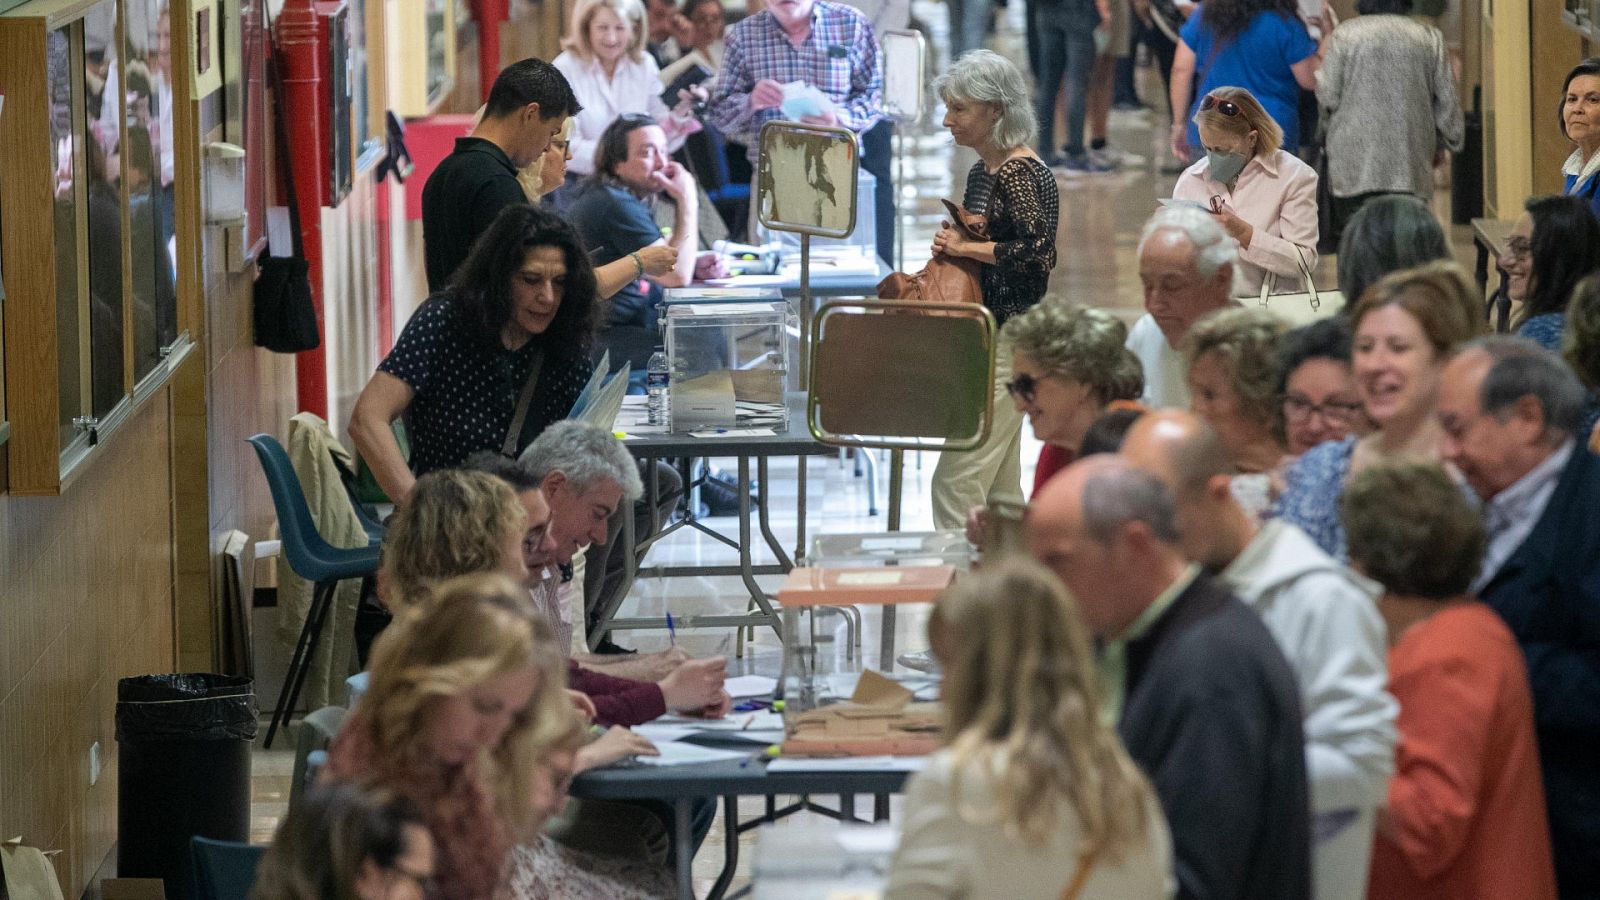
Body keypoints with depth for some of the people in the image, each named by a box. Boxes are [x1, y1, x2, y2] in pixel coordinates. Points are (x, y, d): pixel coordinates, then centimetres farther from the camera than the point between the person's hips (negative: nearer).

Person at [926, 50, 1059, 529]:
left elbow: (1039, 252, -25)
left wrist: (966, 247, -17)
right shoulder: (982, 172, 14)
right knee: (1000, 489, 13)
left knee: (956, 483, -13)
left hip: (1009, 340, -10)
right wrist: (952, 244, 9)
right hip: (985, 335, 10)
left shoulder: (1022, 175, -15)